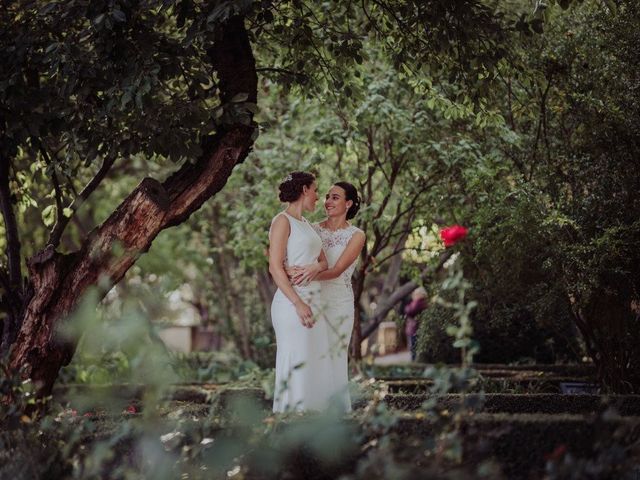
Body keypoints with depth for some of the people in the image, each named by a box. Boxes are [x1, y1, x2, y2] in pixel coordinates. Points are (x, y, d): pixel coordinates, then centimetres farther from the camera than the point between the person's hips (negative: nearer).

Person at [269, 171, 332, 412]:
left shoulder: (306, 224, 19)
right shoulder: (283, 221, -6)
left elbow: (324, 261, 18)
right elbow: (275, 267, -14)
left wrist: (316, 267, -7)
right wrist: (298, 304, -21)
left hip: (313, 301, 9)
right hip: (292, 303, -9)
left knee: (317, 367, 7)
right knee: (295, 367, -8)